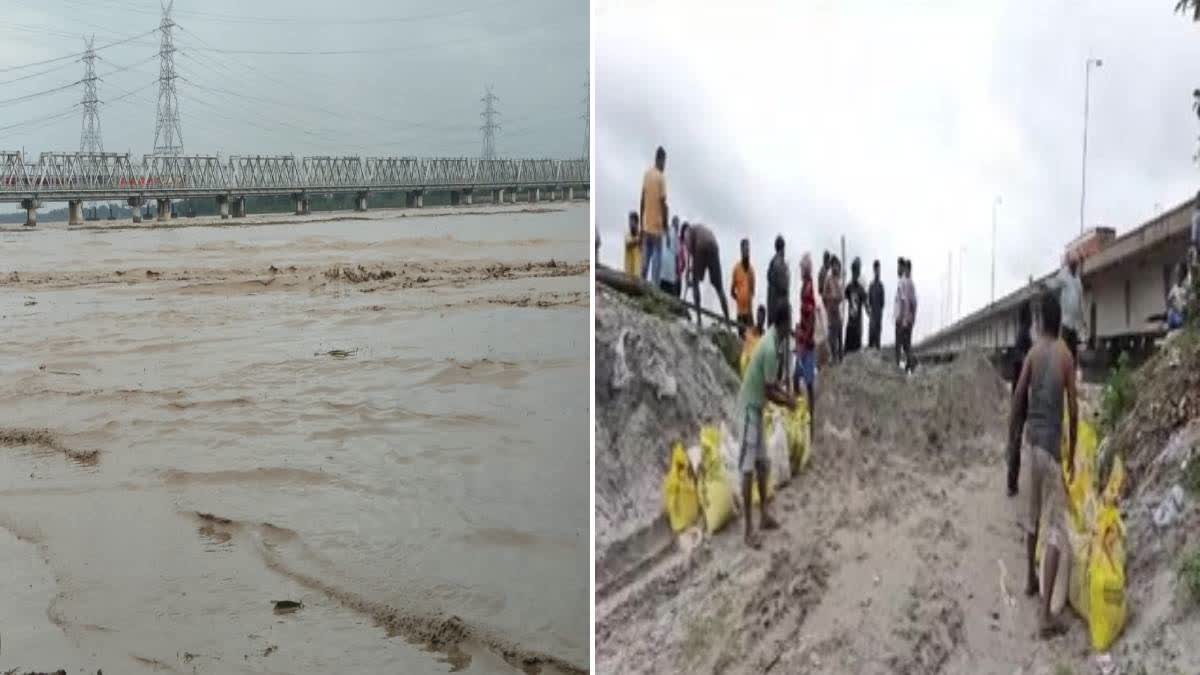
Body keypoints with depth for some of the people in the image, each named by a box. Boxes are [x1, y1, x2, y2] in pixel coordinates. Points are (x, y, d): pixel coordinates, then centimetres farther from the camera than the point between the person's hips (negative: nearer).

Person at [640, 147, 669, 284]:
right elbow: (663, 204, -14)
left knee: (645, 260, 11)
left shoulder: (646, 174, 4)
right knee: (657, 262, -2)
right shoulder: (661, 178, -13)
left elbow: (642, 200, 9)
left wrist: (641, 225, 15)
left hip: (646, 226, 6)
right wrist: (666, 228, -7)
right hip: (657, 227, -6)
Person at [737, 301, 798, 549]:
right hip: (749, 407, -10)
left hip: (756, 407, 10)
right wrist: (788, 401, -6)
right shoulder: (770, 349, -26)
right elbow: (769, 392, -20)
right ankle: (749, 528, -8)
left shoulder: (775, 342, 5)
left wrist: (786, 392, 5)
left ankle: (764, 515, 28)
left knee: (762, 462, 17)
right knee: (748, 468, -9)